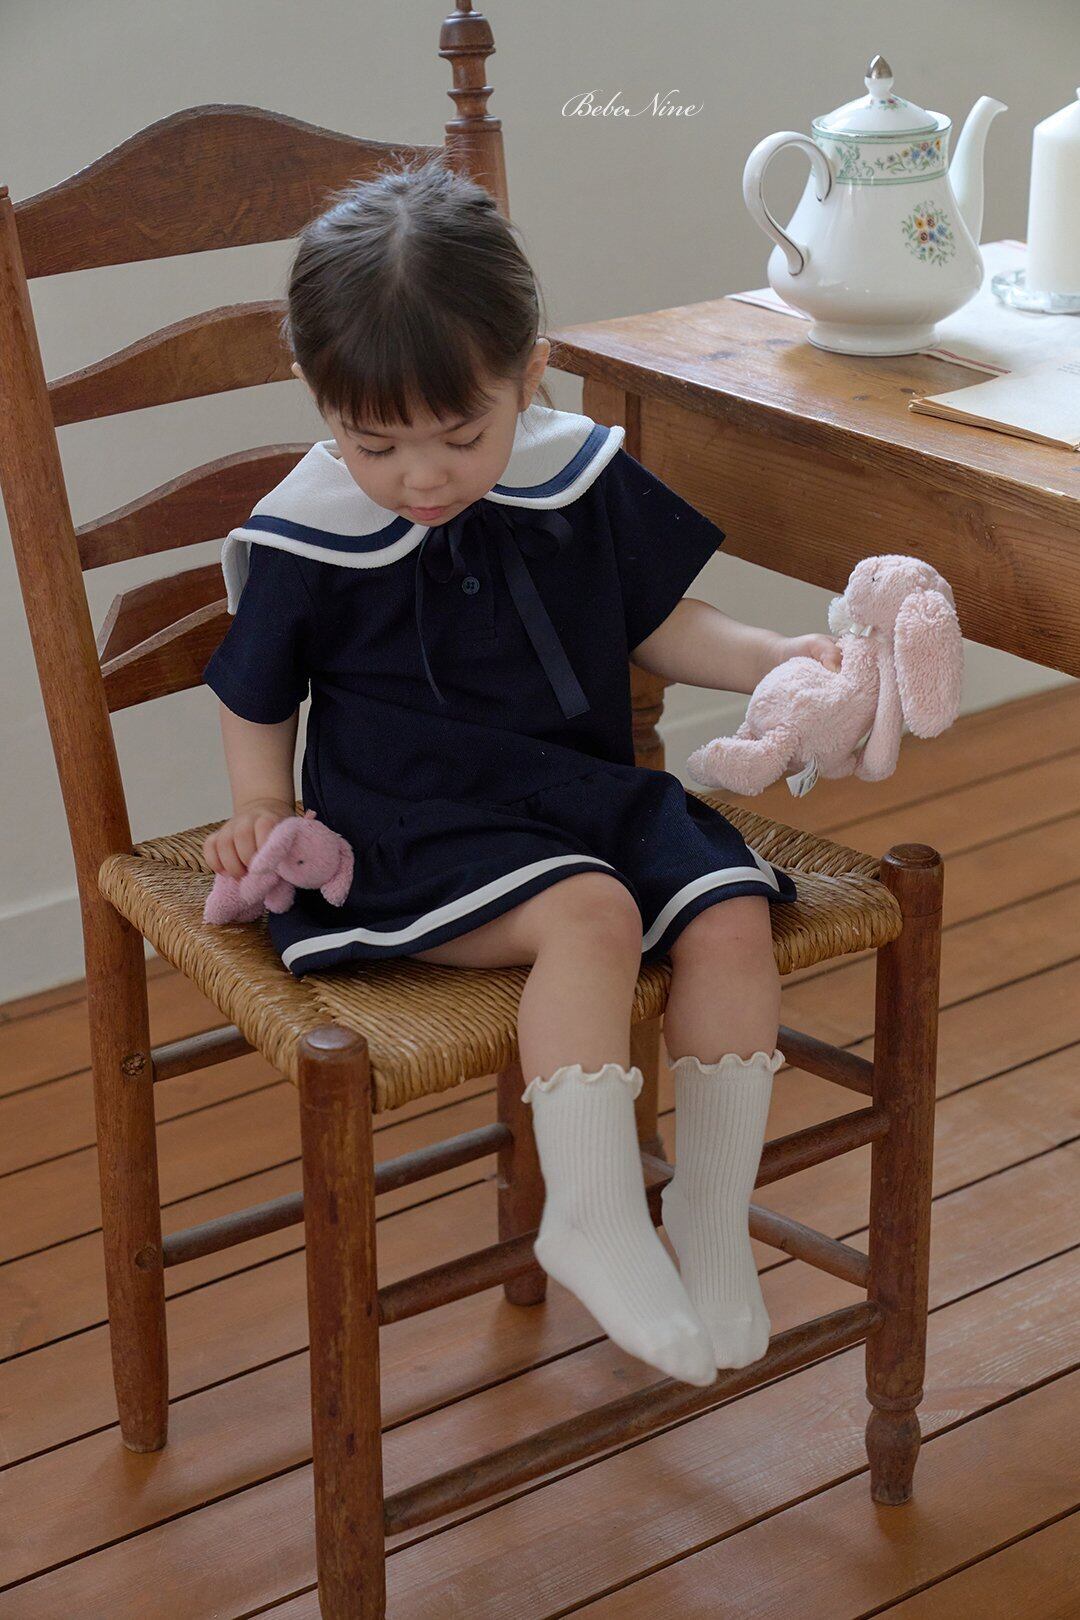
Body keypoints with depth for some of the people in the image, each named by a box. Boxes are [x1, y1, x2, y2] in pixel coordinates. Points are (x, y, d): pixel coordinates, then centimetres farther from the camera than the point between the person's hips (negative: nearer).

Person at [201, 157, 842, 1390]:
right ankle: (594, 1218, -23)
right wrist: (261, 814, -4)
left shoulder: (583, 478, 0)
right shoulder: (306, 542, -8)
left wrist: (781, 660, -1)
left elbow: (657, 627, 13)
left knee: (730, 914, -20)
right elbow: (256, 697, 9)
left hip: (588, 792, 5)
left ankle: (711, 1217, -5)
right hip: (418, 827, -4)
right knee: (589, 915, -32)